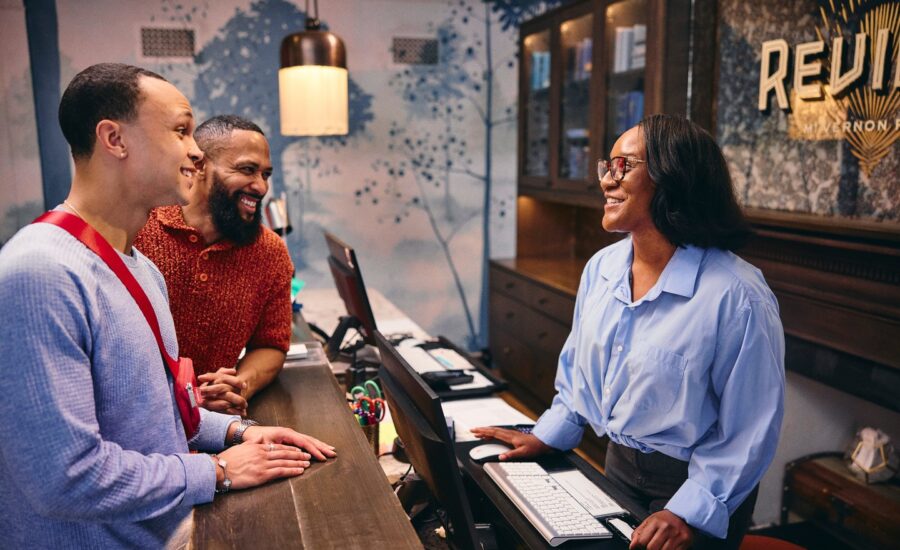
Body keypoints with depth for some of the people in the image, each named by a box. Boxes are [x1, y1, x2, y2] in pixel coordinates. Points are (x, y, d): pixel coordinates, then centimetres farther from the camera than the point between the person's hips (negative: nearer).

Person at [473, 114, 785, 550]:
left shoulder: (737, 296, -23)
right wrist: (547, 436, 6)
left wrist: (689, 514, -21)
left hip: (691, 486, -6)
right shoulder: (600, 269, -3)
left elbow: (750, 429, -18)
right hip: (617, 467, 6)